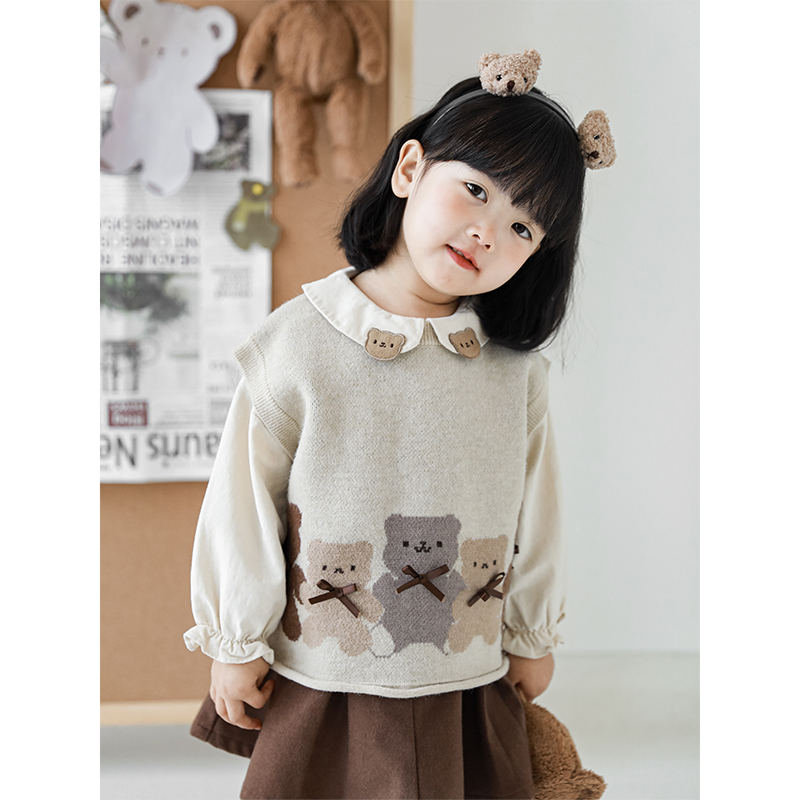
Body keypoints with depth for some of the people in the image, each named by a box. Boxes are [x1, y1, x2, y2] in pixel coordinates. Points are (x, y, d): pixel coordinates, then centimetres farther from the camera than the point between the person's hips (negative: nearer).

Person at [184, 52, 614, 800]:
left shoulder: (516, 365, -5)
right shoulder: (298, 341, -14)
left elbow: (535, 510, 5)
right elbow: (243, 499, -8)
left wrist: (531, 636, 14)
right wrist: (237, 645, -1)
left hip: (469, 685, 2)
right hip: (319, 681, -2)